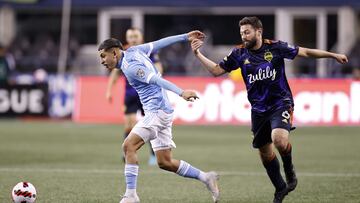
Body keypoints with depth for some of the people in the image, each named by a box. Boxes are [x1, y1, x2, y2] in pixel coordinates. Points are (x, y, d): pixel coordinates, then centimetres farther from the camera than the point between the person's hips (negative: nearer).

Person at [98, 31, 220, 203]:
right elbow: (159, 43, 17)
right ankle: (206, 177, 16)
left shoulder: (130, 67, -15)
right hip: (160, 112, 10)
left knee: (129, 145, -18)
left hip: (157, 111, -10)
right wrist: (185, 37, 23)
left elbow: (157, 79, -24)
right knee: (165, 162, 9)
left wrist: (181, 93, -33)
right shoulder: (132, 51, 12)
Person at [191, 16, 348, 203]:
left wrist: (333, 55, 0)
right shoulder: (240, 53, 0)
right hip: (258, 109, 4)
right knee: (265, 153, 10)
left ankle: (289, 169, 1)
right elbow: (216, 70, 6)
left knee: (279, 140, -30)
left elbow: (305, 52, 0)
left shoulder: (276, 48, -7)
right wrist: (198, 54, -5)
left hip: (280, 104, -4)